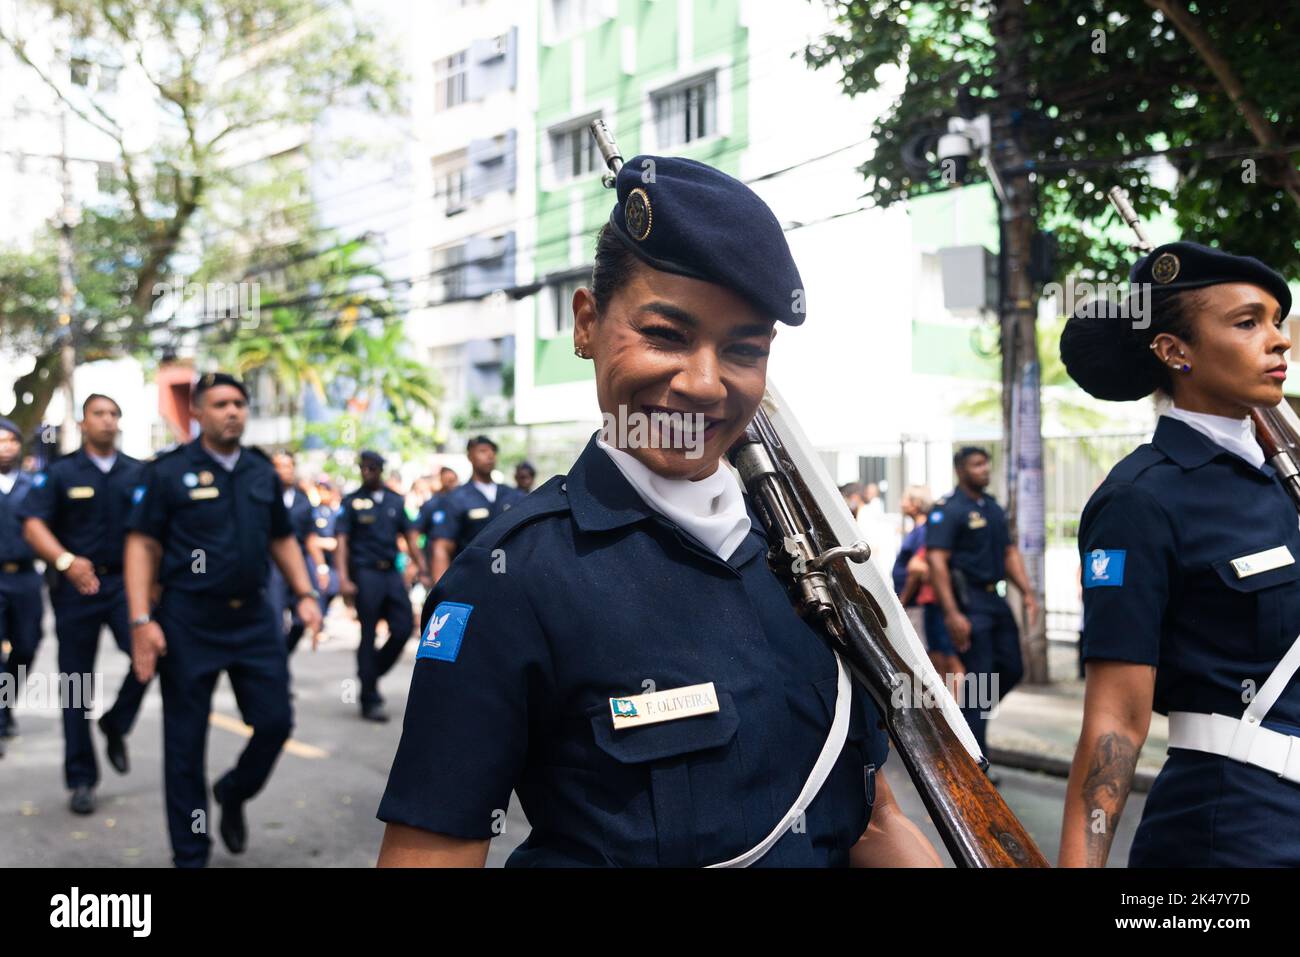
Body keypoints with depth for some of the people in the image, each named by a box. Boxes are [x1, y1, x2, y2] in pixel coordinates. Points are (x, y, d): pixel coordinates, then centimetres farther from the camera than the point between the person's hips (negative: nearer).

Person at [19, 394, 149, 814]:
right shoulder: (61, 473, 1)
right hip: (77, 585, -1)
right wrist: (65, 560, -24)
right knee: (76, 681, 5)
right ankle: (81, 779, 16)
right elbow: (33, 526, -8)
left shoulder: (138, 473, 7)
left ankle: (115, 725, 8)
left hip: (126, 582, 1)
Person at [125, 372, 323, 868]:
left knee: (276, 720, 3)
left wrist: (305, 594, 4)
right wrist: (142, 620, -15)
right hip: (188, 621, -4)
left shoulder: (262, 471, 8)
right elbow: (142, 545, -6)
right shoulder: (170, 471, -5)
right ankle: (190, 854, 20)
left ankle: (233, 793, 35)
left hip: (253, 617, 4)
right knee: (185, 740, 5)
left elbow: (282, 539, 17)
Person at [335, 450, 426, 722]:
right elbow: (341, 542, -8)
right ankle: (369, 700, 7)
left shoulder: (395, 501, 12)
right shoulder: (351, 502, 0)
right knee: (369, 636, -1)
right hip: (365, 574, -4)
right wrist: (343, 578, -19)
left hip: (392, 572, 4)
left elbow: (410, 537, 13)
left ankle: (371, 675, 22)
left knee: (404, 627, -1)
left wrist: (423, 569, 5)